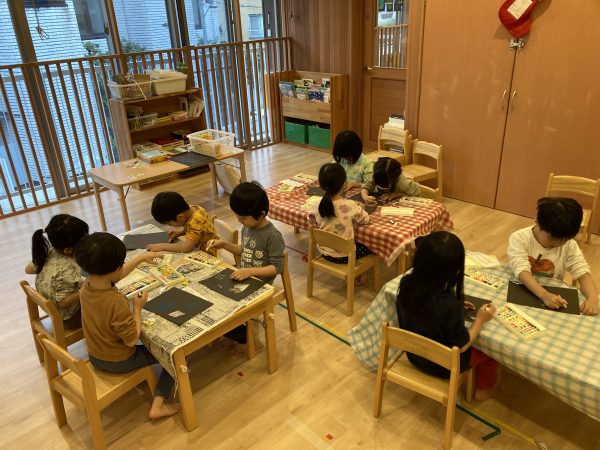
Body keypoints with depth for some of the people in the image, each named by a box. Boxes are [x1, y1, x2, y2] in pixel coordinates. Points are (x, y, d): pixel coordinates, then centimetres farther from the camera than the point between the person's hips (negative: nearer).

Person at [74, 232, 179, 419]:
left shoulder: (86, 286, -13)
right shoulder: (117, 303, -36)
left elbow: (112, 274, 8)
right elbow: (132, 340, -25)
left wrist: (141, 258, 11)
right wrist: (138, 307, -17)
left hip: (94, 357, 8)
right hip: (119, 362, -7)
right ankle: (158, 405, 5)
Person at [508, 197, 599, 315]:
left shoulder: (569, 245, -3)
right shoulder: (519, 238, -14)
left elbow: (583, 273, -8)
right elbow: (522, 272, -25)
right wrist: (544, 295, -39)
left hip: (553, 294, 3)